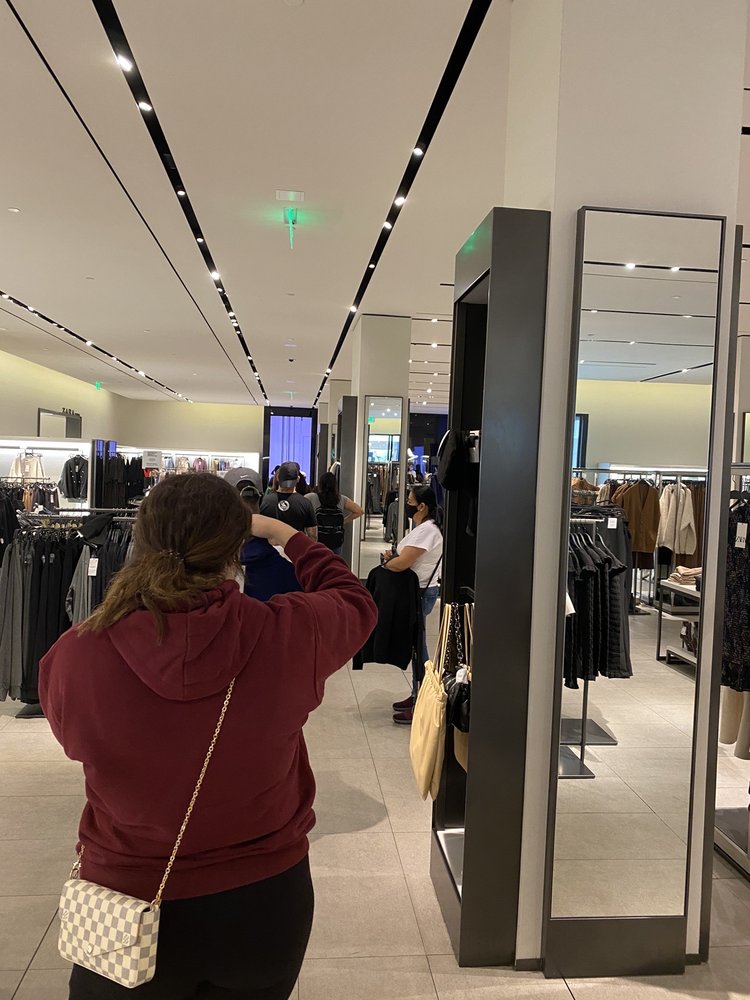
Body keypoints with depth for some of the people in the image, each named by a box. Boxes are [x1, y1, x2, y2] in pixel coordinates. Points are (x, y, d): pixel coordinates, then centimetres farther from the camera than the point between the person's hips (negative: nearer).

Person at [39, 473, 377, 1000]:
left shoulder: (72, 657, -23)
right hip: (265, 899, 1)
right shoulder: (287, 635, -23)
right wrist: (281, 532, 10)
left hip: (129, 904, 0)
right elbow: (355, 601, 0)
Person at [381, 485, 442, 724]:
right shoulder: (421, 527, 14)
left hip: (421, 592, -10)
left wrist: (386, 561, -5)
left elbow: (401, 564, -25)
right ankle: (416, 696, 28)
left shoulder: (426, 530, -19)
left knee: (418, 648, -3)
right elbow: (407, 558, 18)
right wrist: (392, 556, -2)